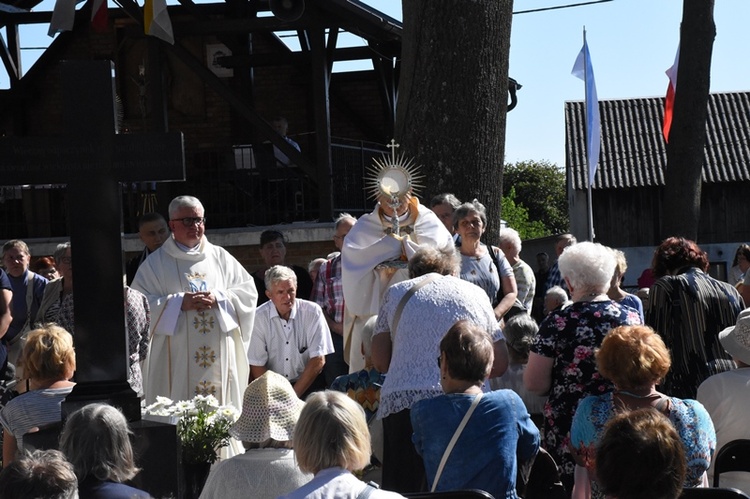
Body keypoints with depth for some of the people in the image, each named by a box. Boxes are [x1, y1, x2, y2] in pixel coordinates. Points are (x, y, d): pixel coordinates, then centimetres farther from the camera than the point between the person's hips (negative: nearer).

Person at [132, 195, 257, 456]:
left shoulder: (220, 258, 13)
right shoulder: (156, 263, 5)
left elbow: (248, 291, 10)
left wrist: (218, 299, -8)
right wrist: (179, 303, -13)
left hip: (220, 356, 3)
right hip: (176, 358, -3)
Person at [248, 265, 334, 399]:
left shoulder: (313, 312, -6)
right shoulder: (258, 318, -6)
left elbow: (318, 361, -8)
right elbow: (257, 366, -3)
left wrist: (294, 395, -13)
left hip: (308, 385, 0)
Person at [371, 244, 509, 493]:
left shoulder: (396, 292, 17)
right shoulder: (476, 293, 19)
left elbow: (380, 361, 12)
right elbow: (500, 364, 16)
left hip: (402, 401, -1)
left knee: (404, 490, 3)